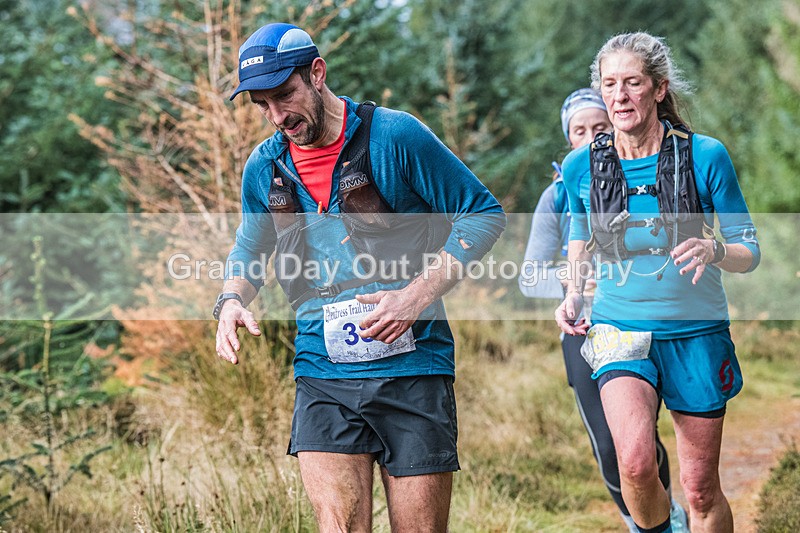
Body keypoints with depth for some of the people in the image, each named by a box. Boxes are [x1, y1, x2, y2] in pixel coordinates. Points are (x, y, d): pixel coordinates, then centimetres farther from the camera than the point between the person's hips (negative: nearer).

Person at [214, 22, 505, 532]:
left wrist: (418, 296, -13)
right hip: (323, 379, 3)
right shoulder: (264, 168, 7)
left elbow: (485, 214, -2)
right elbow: (250, 248, 26)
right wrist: (231, 300, 3)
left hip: (412, 369, -3)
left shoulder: (395, 136, -6)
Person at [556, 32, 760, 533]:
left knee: (702, 491, 4)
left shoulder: (706, 156, -7)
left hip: (697, 334, 0)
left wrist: (713, 251, -23)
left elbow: (750, 252, -1)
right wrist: (572, 296, -1)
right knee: (635, 461, -24)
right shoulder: (581, 165, -1)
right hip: (620, 332, 0)